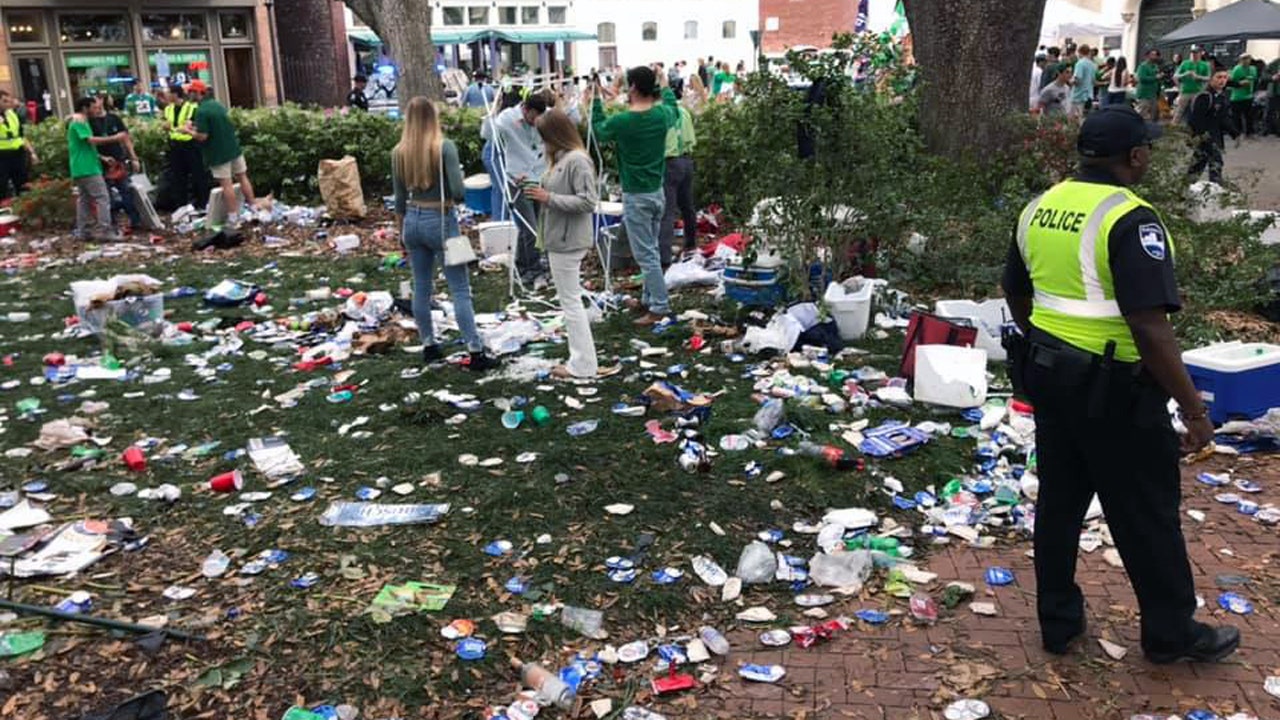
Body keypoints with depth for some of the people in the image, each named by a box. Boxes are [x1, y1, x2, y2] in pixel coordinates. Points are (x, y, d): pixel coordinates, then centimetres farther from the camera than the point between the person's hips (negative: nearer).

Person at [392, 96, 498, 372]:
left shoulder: (399, 152, 2)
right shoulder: (444, 146, -12)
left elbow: (399, 198, 8)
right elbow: (459, 192, -17)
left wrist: (401, 231, 19)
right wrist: (449, 195, 6)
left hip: (413, 220, 5)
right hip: (441, 221, -5)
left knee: (421, 287, 15)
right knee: (460, 289, -2)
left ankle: (429, 346, 23)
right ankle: (476, 352, -2)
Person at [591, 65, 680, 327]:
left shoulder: (621, 121, -17)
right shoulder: (663, 115, -3)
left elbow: (598, 130, 5)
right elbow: (675, 110, 23)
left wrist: (596, 100, 16)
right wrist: (666, 89, 36)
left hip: (636, 197, -6)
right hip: (658, 192, 6)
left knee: (645, 254, -2)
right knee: (651, 249, 18)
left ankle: (660, 306, -1)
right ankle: (649, 297, 28)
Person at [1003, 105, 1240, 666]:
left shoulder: (1039, 209, 4)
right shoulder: (1130, 220, -19)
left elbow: (1017, 296, 14)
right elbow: (1150, 327, -24)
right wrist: (1194, 408, -17)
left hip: (1049, 374, 7)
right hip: (1114, 388, -7)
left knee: (1059, 500, 16)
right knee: (1146, 514, 9)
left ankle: (1058, 621, 28)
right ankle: (1171, 634, 26)